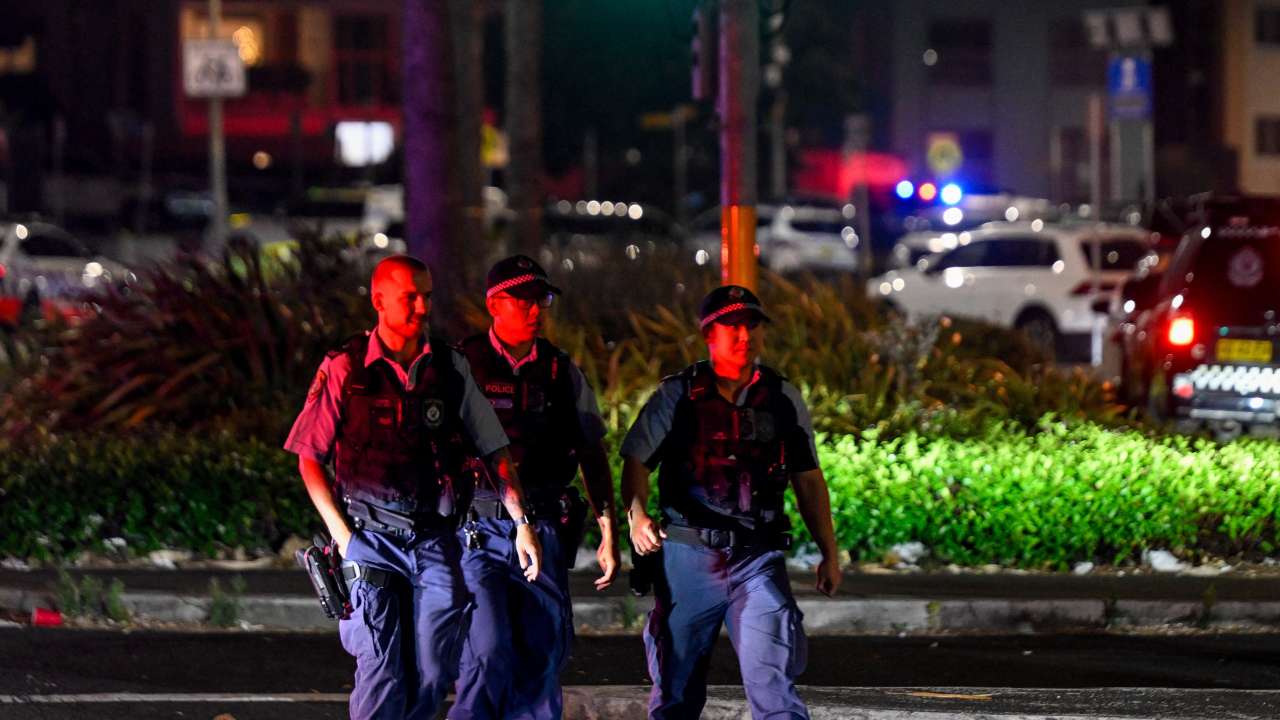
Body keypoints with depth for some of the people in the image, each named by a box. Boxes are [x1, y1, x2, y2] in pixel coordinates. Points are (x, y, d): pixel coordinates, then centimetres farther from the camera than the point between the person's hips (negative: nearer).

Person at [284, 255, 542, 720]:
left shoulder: (450, 367, 6)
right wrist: (341, 533, -3)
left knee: (433, 673, 1)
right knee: (381, 671, -9)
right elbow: (309, 458, 4)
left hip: (436, 539, 3)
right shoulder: (344, 370, -2)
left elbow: (494, 450, 9)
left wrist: (522, 522, 0)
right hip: (371, 538, -3)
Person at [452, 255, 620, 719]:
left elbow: (593, 458, 15)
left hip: (544, 536, 3)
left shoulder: (563, 374, 10)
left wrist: (609, 535, 11)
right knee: (489, 654, -17)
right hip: (478, 533, -3)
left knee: (542, 661, 1)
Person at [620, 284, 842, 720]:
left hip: (758, 558, 0)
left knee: (772, 680, -16)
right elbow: (636, 461, -1)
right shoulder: (677, 396, 2)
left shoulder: (783, 399, 8)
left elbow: (808, 480, 14)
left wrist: (829, 553, 13)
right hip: (688, 557, 0)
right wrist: (637, 515, -21)